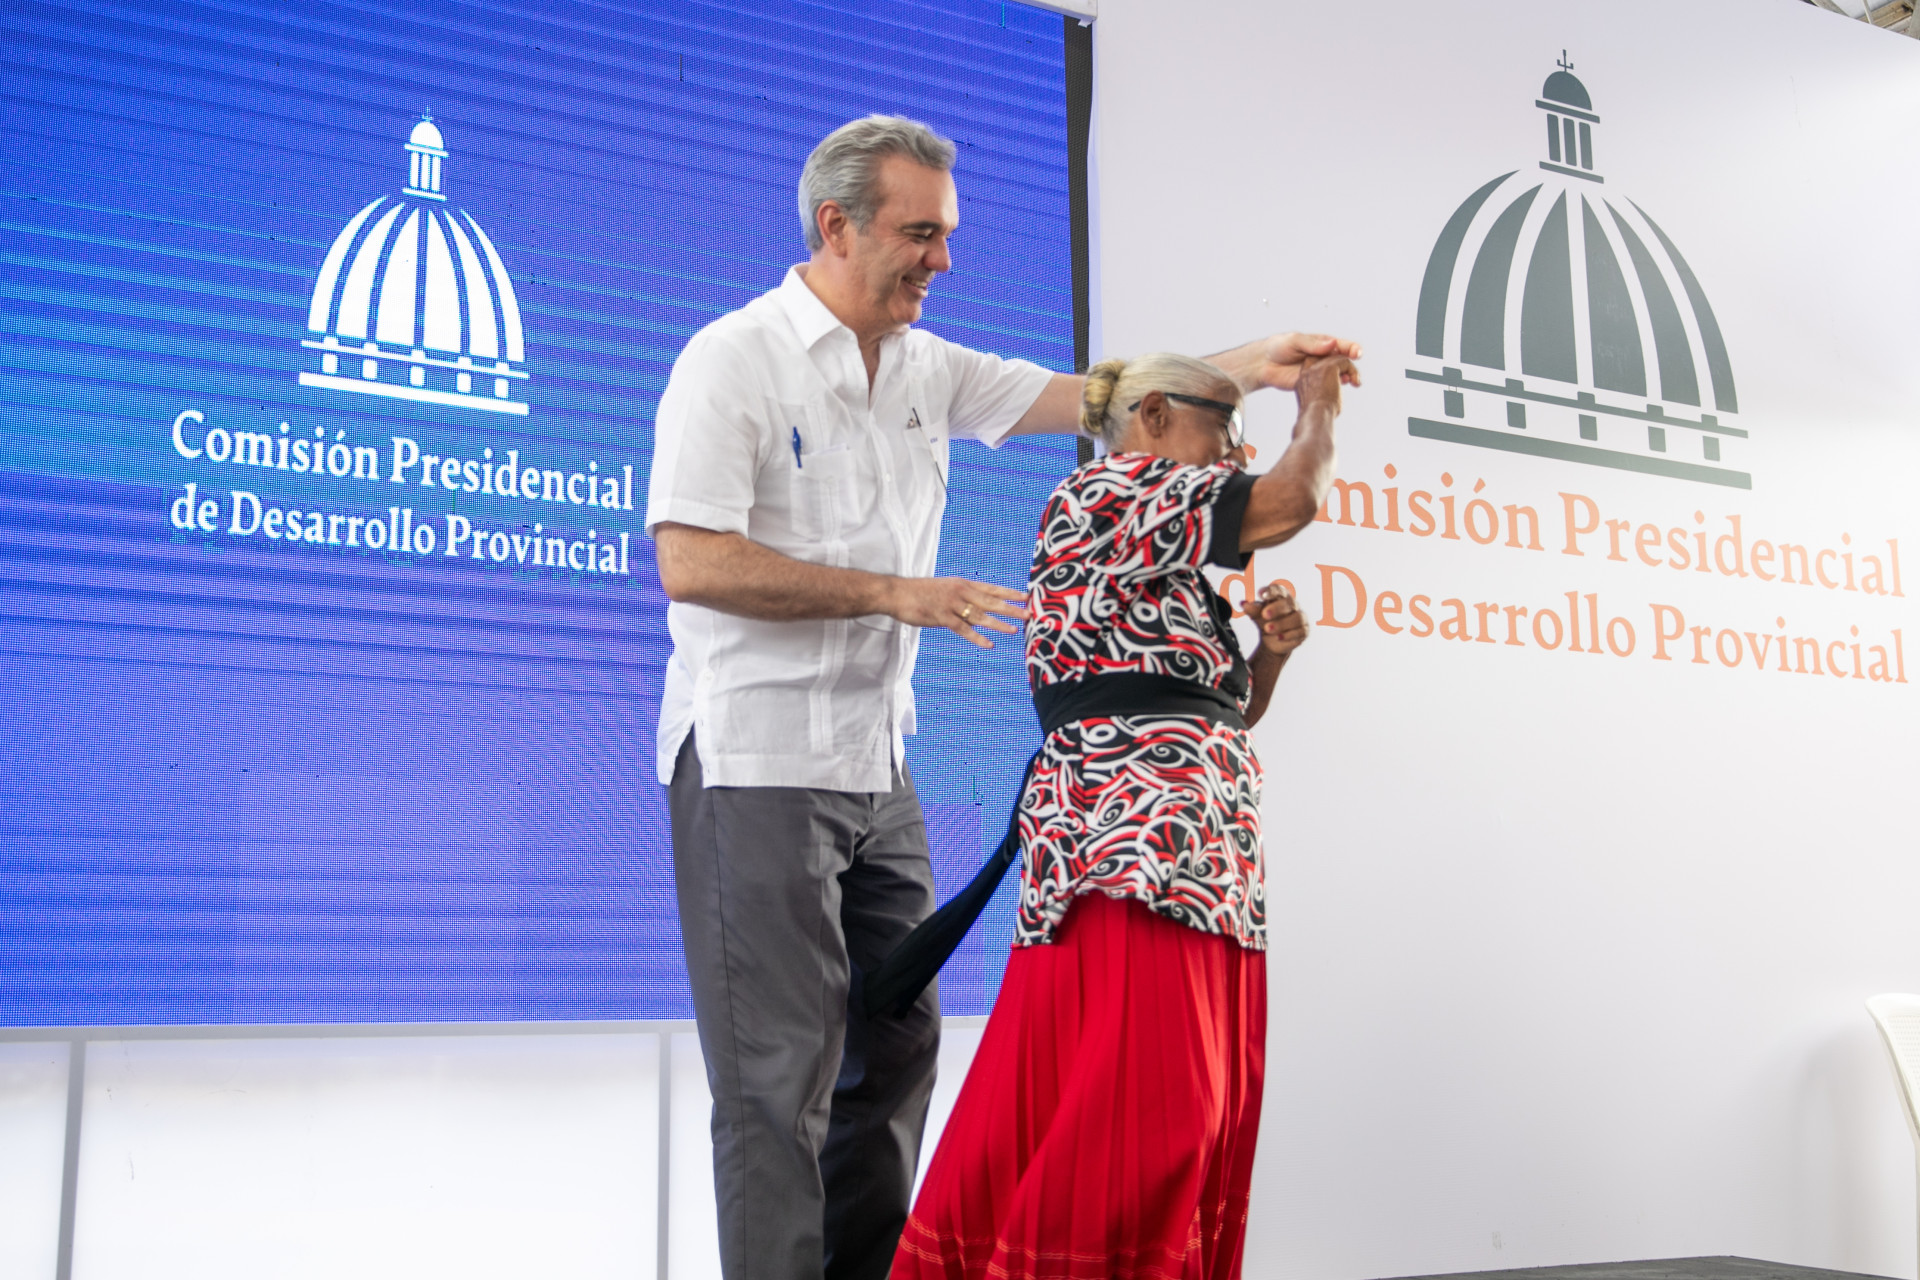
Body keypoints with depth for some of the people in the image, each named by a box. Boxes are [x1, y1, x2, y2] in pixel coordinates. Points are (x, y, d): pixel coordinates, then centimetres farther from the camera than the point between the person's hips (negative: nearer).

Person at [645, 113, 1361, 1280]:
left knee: (896, 1045, 11)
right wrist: (898, 594, -19)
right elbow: (691, 562, -19)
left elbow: (1086, 397, 12)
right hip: (758, 765, -7)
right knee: (782, 1072, -4)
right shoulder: (735, 360, -9)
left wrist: (1245, 366, 0)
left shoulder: (926, 368, 12)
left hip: (879, 767, 8)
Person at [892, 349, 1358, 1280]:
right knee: (1144, 1109, -14)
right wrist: (1317, 406, 9)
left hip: (1203, 852, 10)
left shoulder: (1166, 573, 27)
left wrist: (1267, 653, 11)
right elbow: (1290, 501, -9)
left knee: (1202, 1114, 6)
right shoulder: (1109, 490, -1)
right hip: (1139, 834, -10)